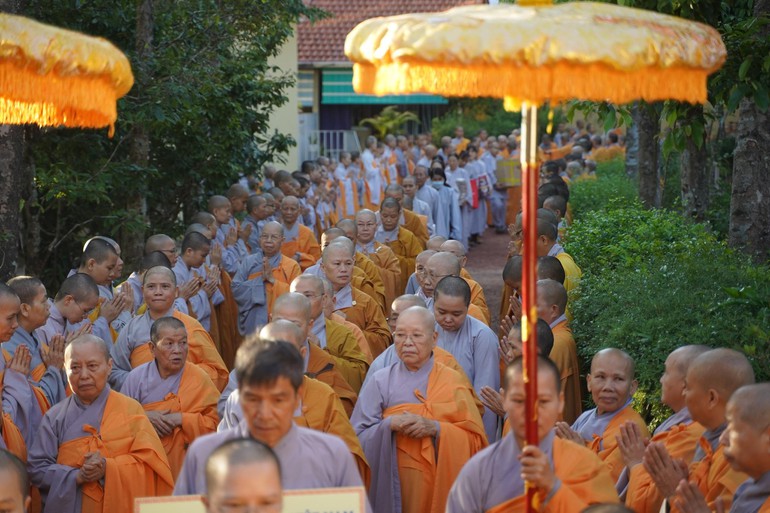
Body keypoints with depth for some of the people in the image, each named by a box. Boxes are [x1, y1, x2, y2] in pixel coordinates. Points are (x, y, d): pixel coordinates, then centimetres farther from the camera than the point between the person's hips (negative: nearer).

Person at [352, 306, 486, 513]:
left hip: (441, 484, 0)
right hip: (394, 485, 0)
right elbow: (358, 436, -2)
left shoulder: (453, 382, 2)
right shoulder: (380, 381, 2)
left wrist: (436, 428, -17)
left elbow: (476, 440, -3)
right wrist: (389, 425, -19)